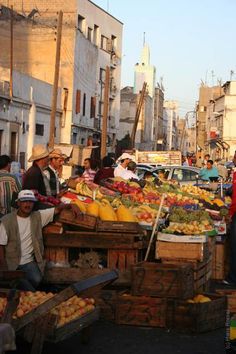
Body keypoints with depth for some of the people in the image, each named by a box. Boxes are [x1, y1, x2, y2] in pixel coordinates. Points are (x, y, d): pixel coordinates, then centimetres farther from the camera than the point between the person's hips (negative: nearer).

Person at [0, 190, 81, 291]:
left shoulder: (38, 216, 3)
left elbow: (57, 209, 4)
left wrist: (71, 205, -16)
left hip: (29, 262, 4)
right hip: (11, 263, -4)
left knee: (36, 280, -23)